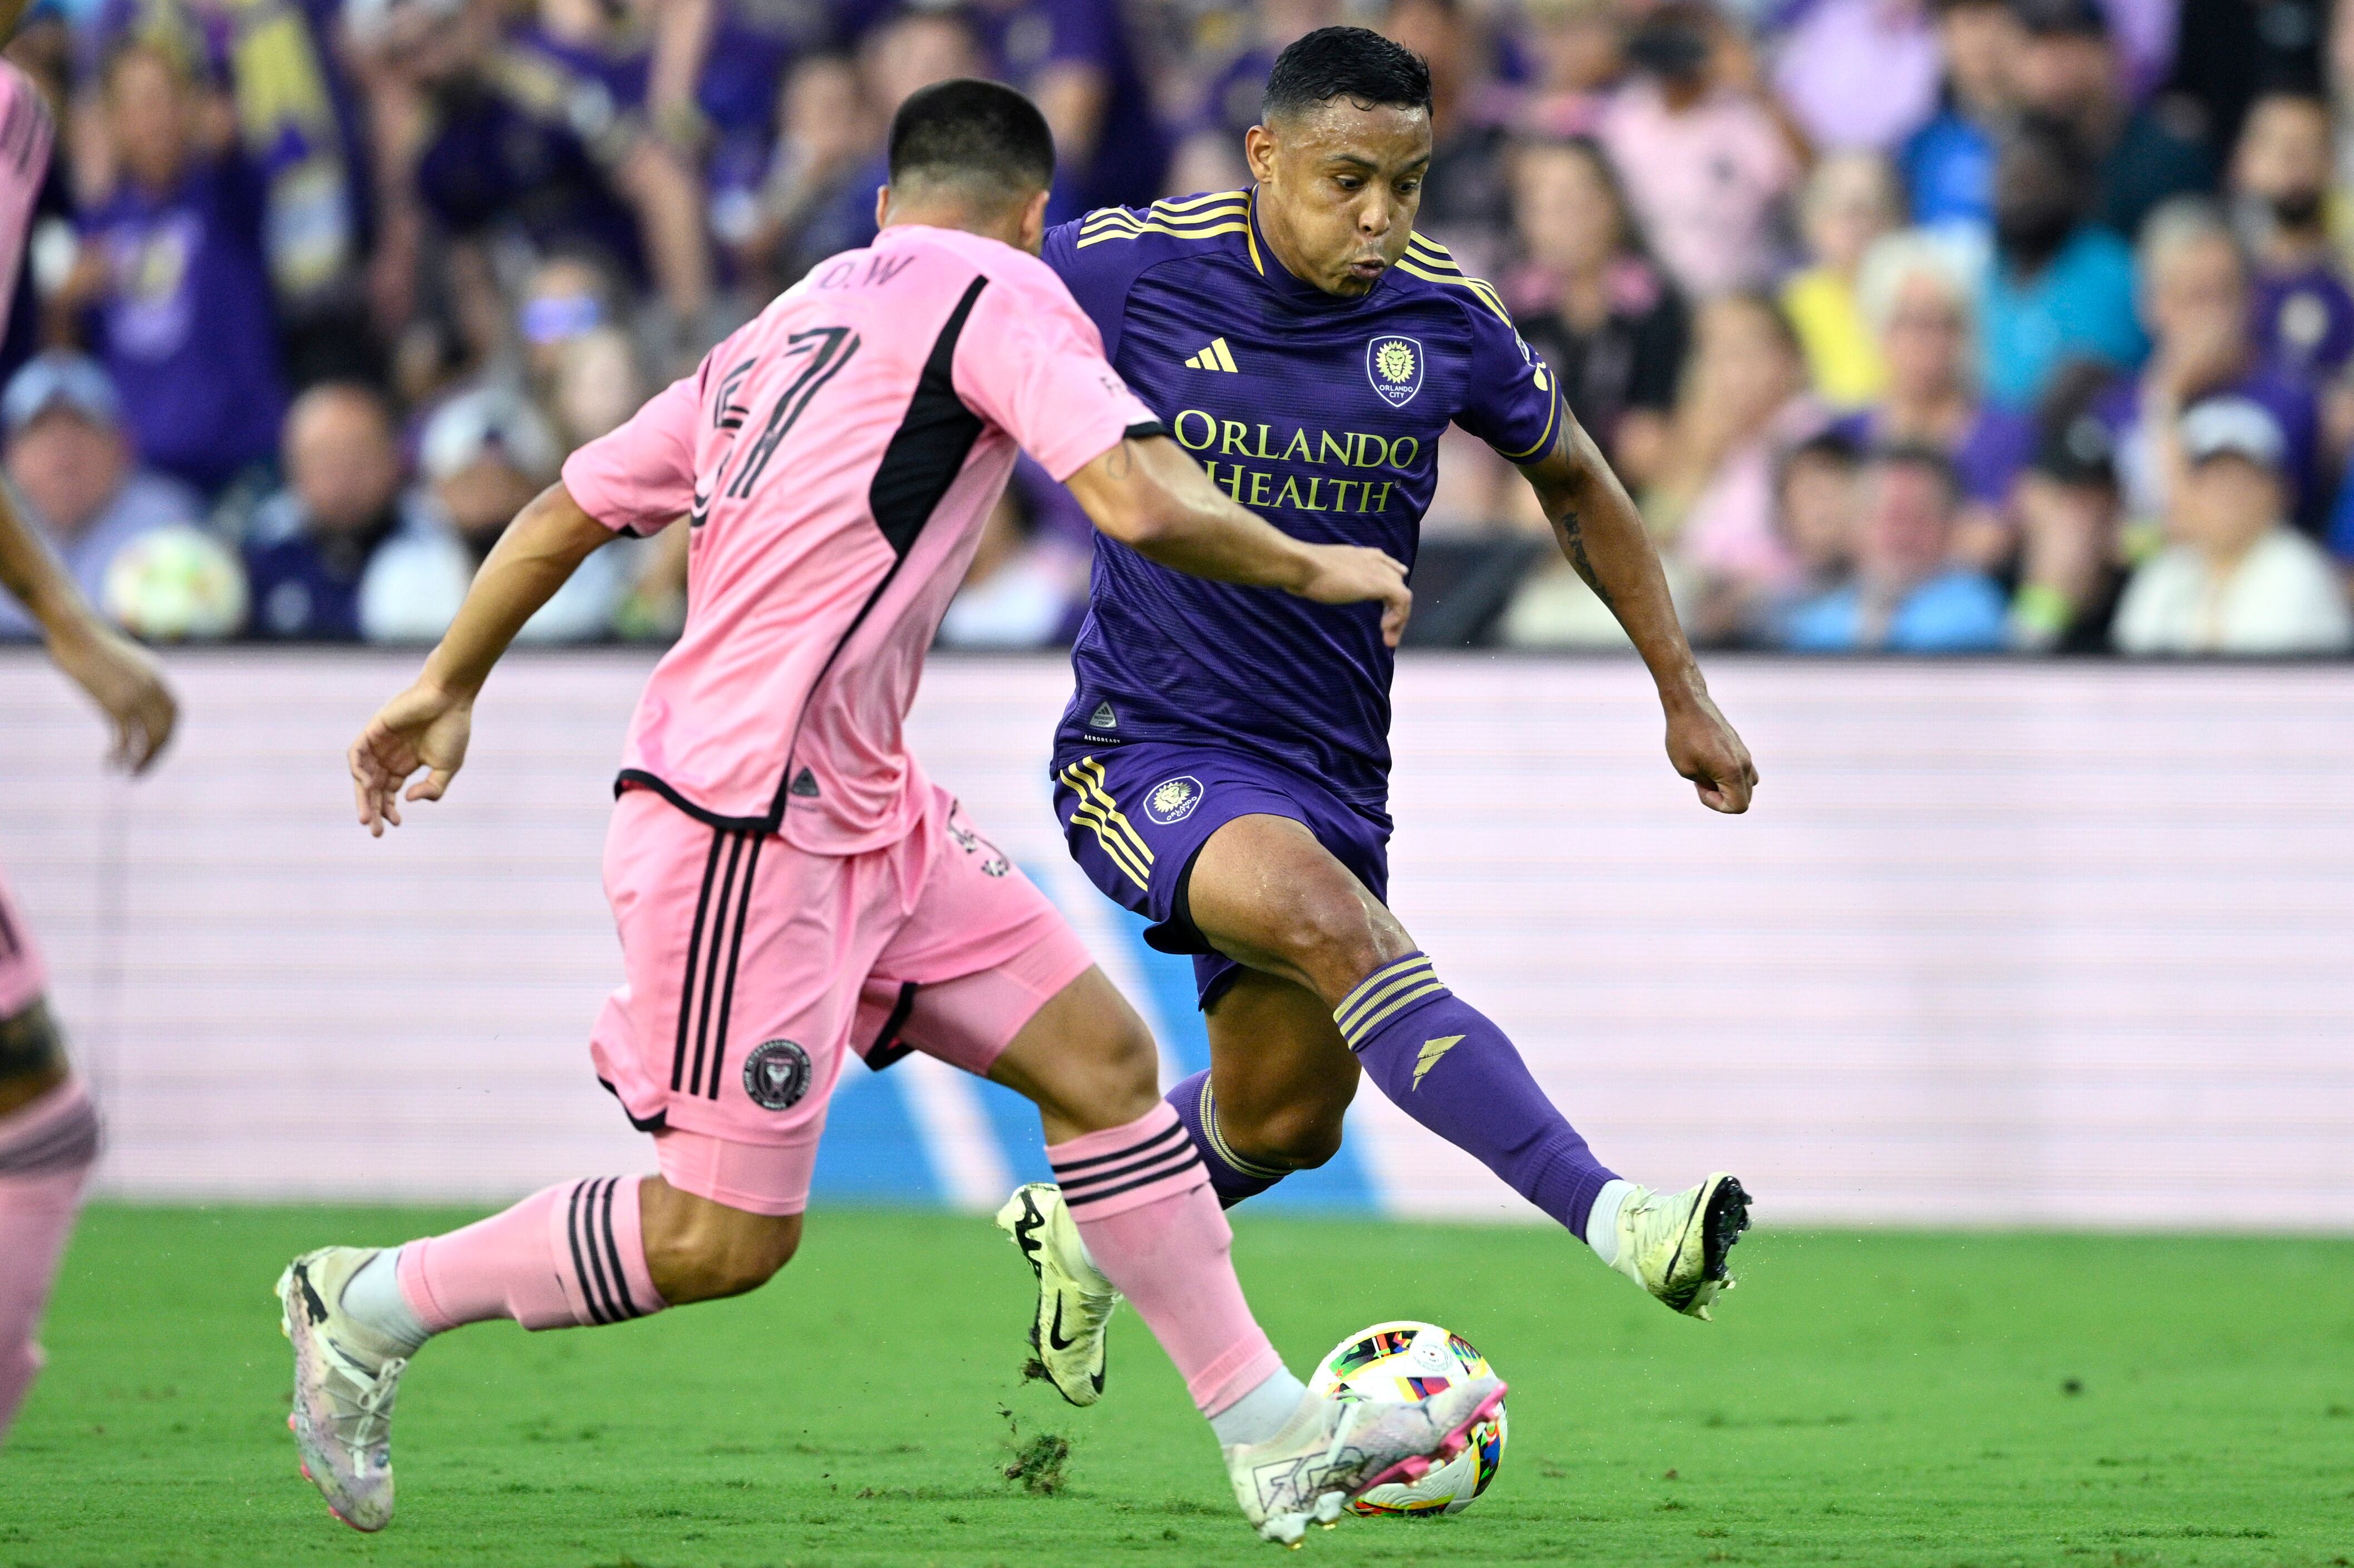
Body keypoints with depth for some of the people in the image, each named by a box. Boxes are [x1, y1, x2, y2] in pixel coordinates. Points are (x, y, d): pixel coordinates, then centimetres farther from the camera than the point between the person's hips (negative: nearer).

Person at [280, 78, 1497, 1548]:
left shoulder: (778, 332, 19)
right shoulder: (997, 290, -5)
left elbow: (568, 507, 23)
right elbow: (1142, 503, -17)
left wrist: (448, 688, 32)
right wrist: (1312, 568, -2)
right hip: (745, 822, -10)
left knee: (1103, 1056, 6)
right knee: (727, 1236, -5)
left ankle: (1278, 1441, 6)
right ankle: (371, 1308, 10)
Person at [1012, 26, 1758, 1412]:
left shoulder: (1445, 318, -3)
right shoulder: (1127, 269, -13)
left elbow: (1575, 483, 14)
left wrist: (1684, 693, 14)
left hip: (1331, 767, 5)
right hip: (1146, 753, -5)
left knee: (1287, 1120, 9)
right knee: (1338, 927, -32)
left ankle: (1084, 1228, 41)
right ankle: (1612, 1215, -42)